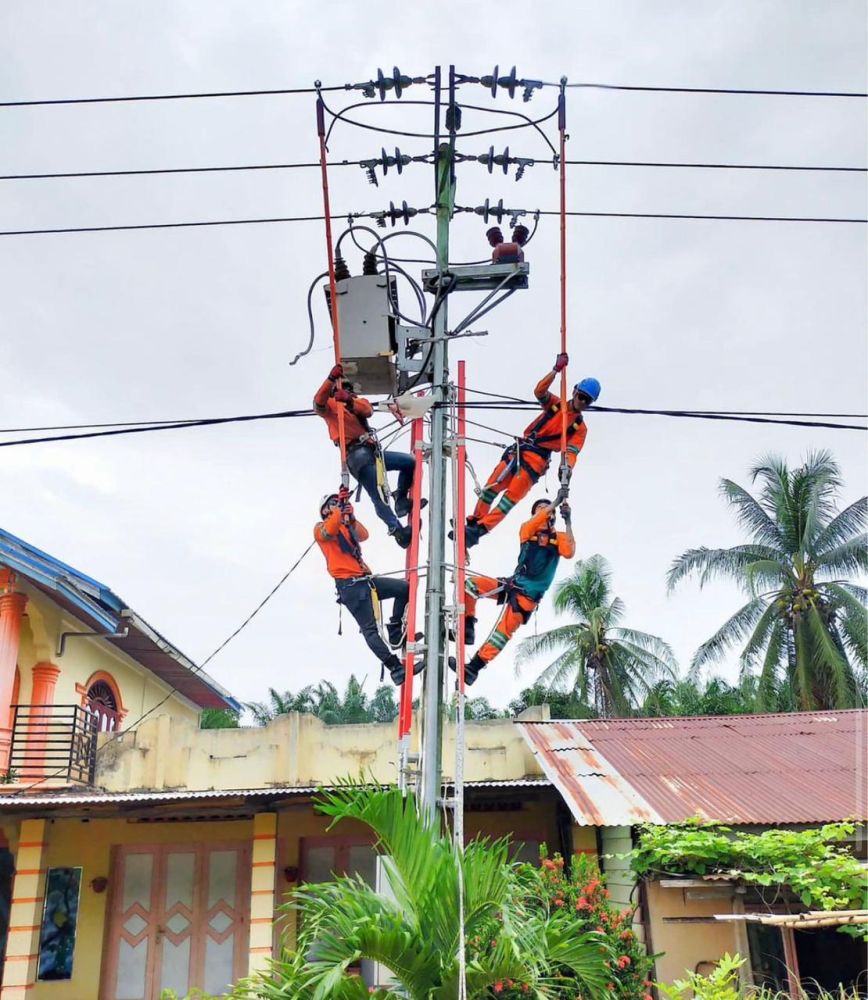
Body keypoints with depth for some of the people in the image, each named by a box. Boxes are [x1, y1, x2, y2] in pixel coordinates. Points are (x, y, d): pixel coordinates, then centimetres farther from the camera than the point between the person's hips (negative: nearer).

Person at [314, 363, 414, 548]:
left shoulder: (358, 402, 24)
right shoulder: (330, 405, 11)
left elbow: (368, 410, -1)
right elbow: (318, 402, -14)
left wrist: (350, 399, -22)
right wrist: (331, 378, -27)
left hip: (373, 451, 7)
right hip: (357, 454, -7)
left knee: (410, 462, 7)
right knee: (379, 498, -15)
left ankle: (401, 501, 10)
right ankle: (398, 530, -19)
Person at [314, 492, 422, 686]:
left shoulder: (347, 528, 26)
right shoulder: (320, 528, 9)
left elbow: (363, 535, 3)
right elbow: (328, 532, -18)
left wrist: (351, 517, -13)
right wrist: (340, 510, -20)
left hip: (365, 580, 7)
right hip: (349, 585, -7)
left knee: (404, 587, 0)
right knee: (370, 629, -13)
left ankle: (395, 632, 2)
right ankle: (396, 668, -21)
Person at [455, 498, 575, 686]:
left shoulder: (559, 537, 8)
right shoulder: (527, 529, 13)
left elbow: (569, 552, -14)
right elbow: (532, 525, -12)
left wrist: (567, 522, -18)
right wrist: (556, 502, -18)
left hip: (529, 594, -4)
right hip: (513, 584, 4)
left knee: (504, 630, -15)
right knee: (470, 583, -11)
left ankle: (473, 668, -16)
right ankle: (467, 627, -7)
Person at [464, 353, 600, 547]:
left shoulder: (580, 428, 7)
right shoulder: (555, 403, 11)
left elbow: (571, 452, -5)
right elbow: (539, 390, -8)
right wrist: (556, 369, -18)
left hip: (537, 460, -2)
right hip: (519, 449, 2)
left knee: (512, 496, -14)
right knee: (491, 487, -3)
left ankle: (480, 529, -14)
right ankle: (473, 522, 10)